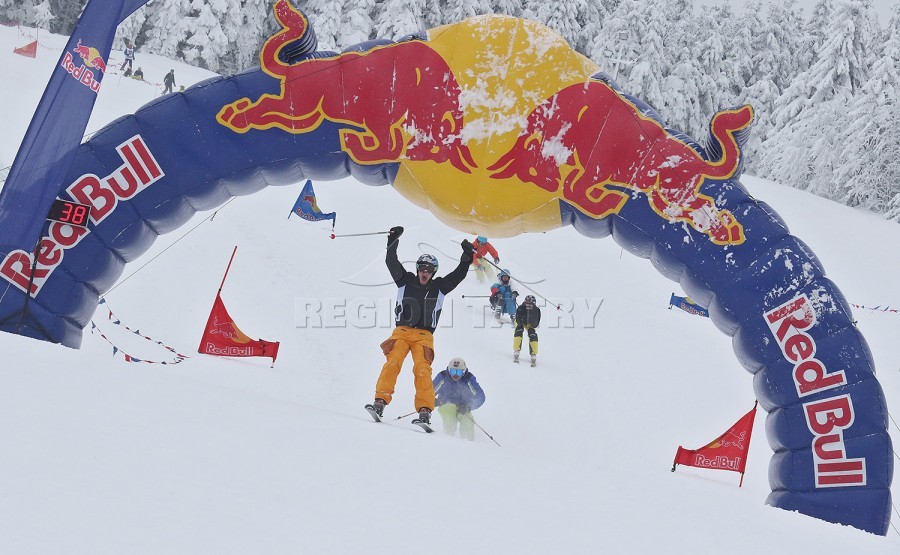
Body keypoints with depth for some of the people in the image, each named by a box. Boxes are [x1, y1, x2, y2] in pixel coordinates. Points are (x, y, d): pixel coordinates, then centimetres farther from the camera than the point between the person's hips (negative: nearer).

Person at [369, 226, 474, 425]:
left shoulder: (439, 287, 15)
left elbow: (459, 274, 11)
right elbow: (391, 262, 8)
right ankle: (380, 401, -25)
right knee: (392, 363, -21)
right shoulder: (406, 280, 14)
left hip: (424, 335, 0)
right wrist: (393, 241, 2)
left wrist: (467, 256, 2)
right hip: (401, 331, 0)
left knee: (422, 369, -19)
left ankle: (425, 410, -24)